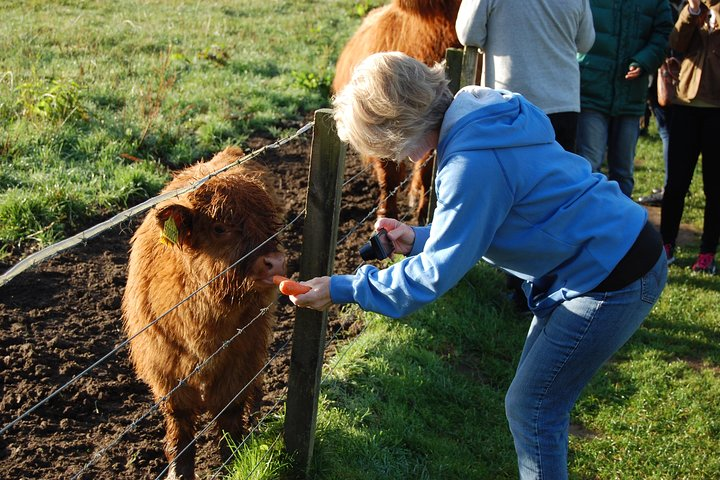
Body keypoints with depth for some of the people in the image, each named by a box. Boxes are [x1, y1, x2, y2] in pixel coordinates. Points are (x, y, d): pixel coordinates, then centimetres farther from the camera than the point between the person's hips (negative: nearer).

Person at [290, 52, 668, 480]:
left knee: (531, 408, 2)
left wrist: (342, 290, -13)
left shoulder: (473, 163, -27)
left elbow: (438, 272, -20)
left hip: (611, 280, -10)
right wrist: (420, 239, 5)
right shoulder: (482, 119, 2)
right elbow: (482, 222, 15)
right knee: (540, 394, 20)